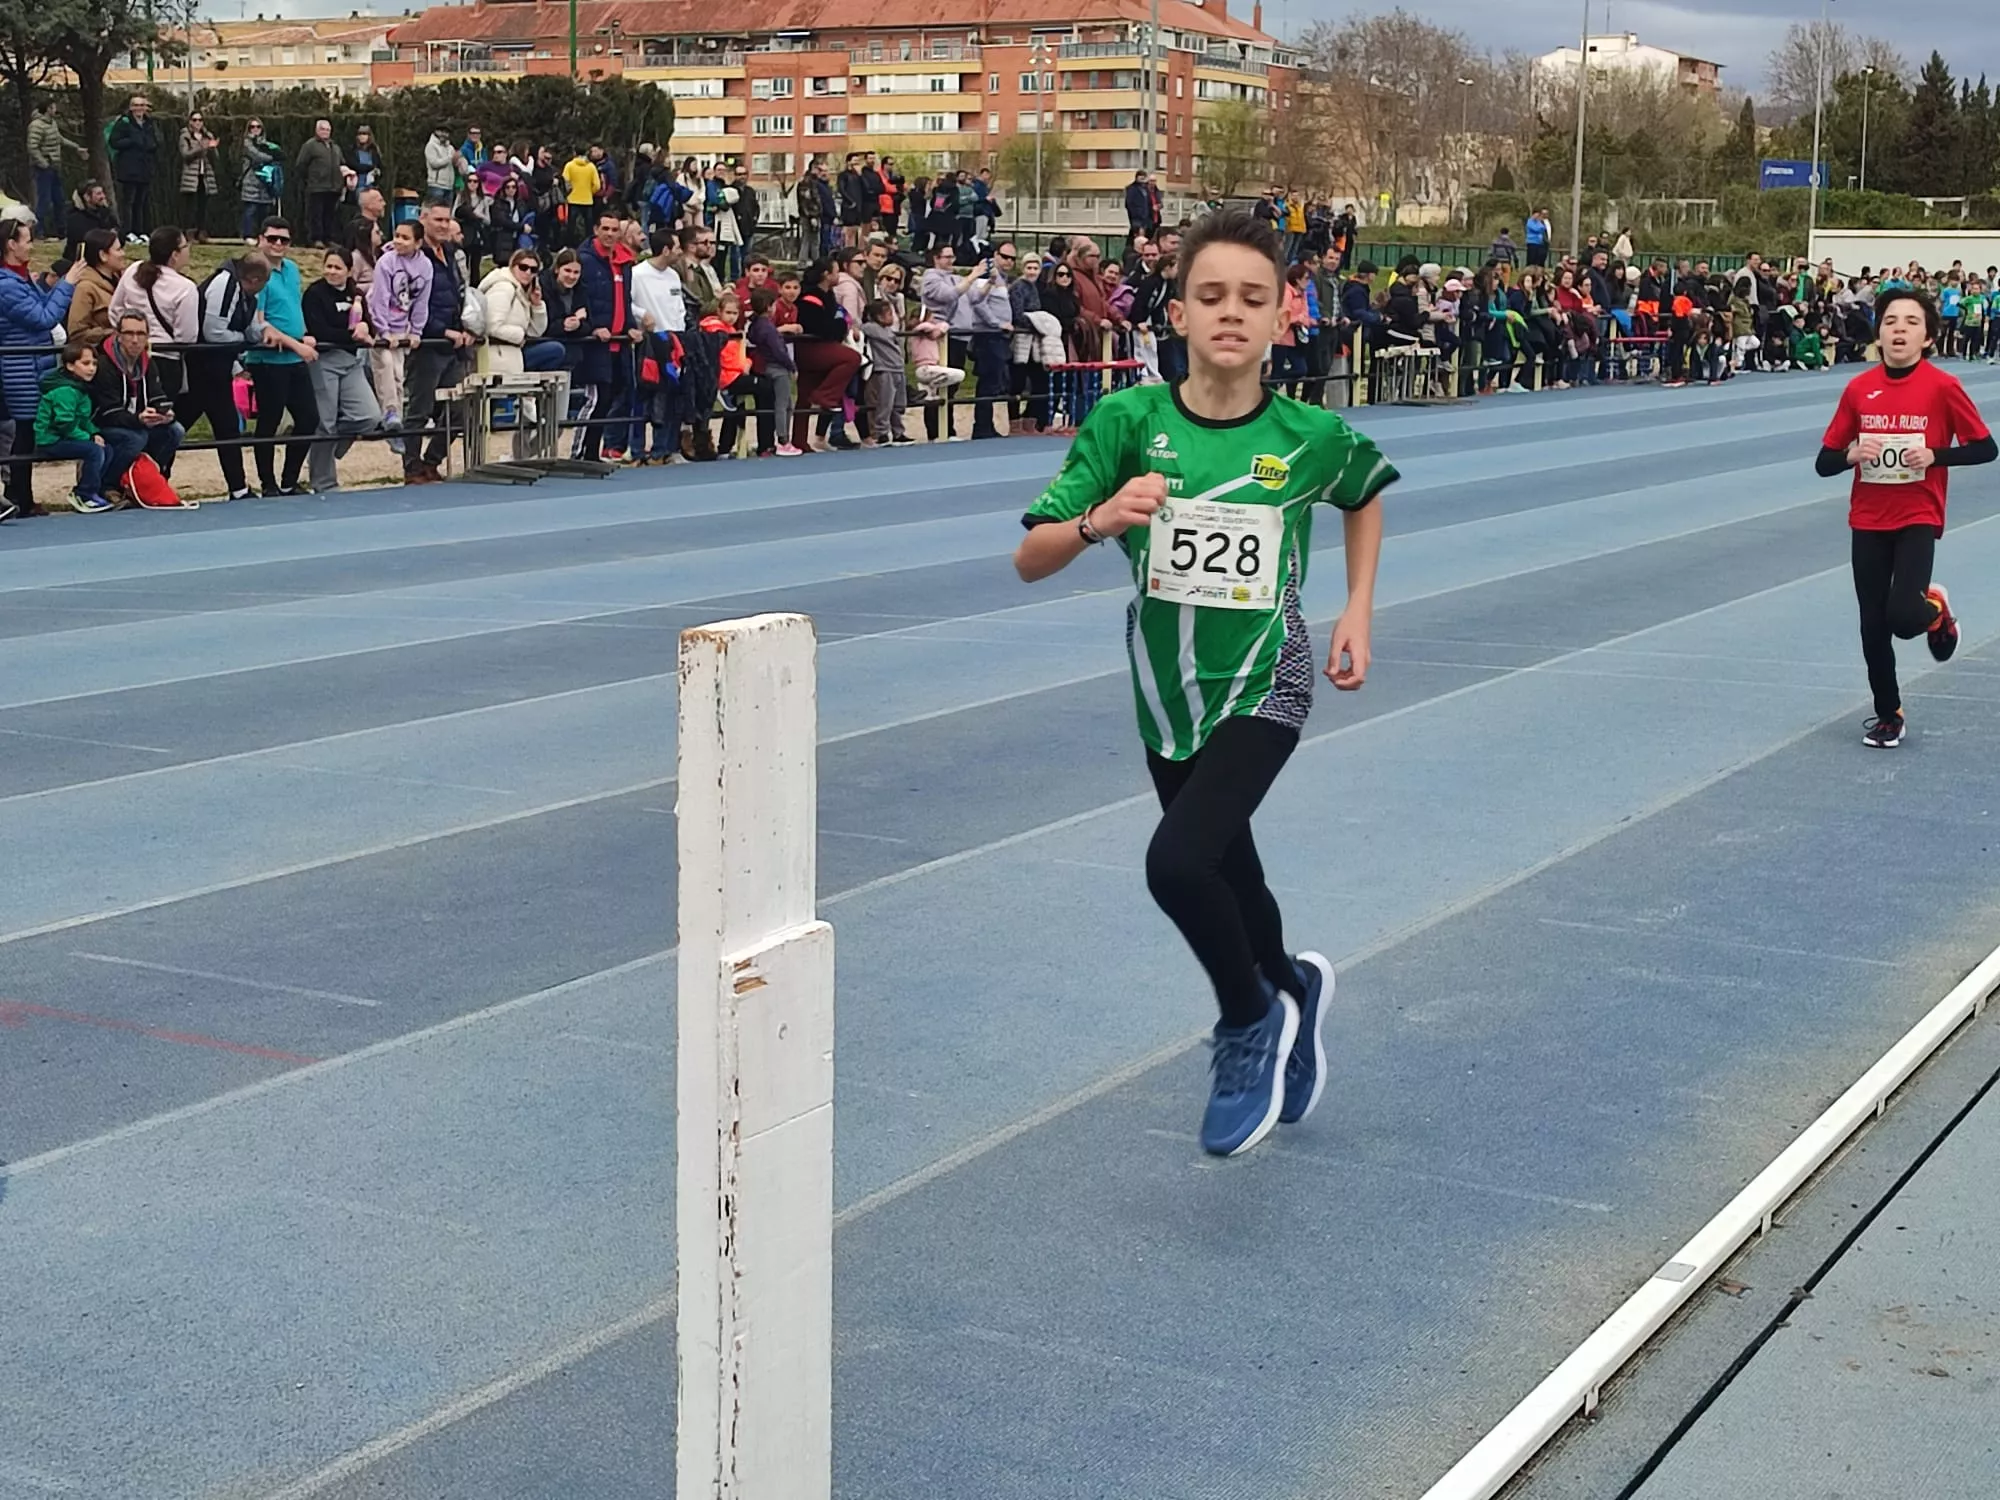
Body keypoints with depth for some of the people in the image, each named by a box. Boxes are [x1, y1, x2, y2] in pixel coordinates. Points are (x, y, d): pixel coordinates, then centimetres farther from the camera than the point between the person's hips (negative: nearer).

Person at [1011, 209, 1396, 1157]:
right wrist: (1099, 520, -31)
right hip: (1168, 693, 3)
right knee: (1228, 877, 20)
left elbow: (1366, 496, 13)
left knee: (1177, 863, -23)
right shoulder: (1128, 422, -12)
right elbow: (1029, 561, -12)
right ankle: (1289, 990, 53)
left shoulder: (1311, 434, -12)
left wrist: (1358, 611, 5)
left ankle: (1253, 1020, 6)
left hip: (1264, 688, -3)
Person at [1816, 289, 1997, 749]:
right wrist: (1853, 454, -18)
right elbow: (1824, 462, 3)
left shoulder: (1942, 386, -9)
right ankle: (1887, 715, 25)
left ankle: (1936, 611, 18)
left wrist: (1935, 455, -18)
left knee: (1904, 616, -20)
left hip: (1918, 519, -3)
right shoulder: (1858, 389, -1)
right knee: (1873, 625, 6)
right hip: (1868, 522, 3)